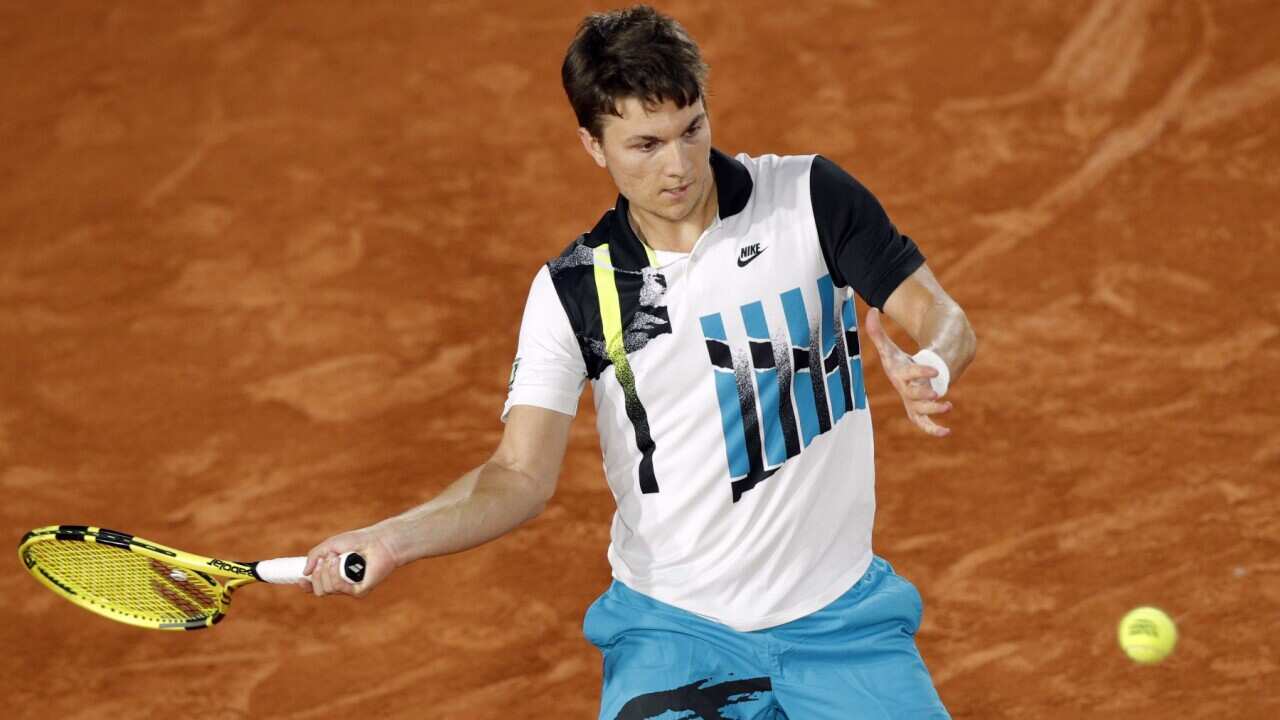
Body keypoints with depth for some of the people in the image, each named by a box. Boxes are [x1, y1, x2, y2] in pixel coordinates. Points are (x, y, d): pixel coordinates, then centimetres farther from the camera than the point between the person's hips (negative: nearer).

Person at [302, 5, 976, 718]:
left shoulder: (810, 197, -5)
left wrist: (931, 368, -29)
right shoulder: (572, 291, -4)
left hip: (840, 616, 0)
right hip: (674, 627, 0)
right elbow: (522, 476, -8)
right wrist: (390, 540, -25)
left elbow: (944, 319, -4)